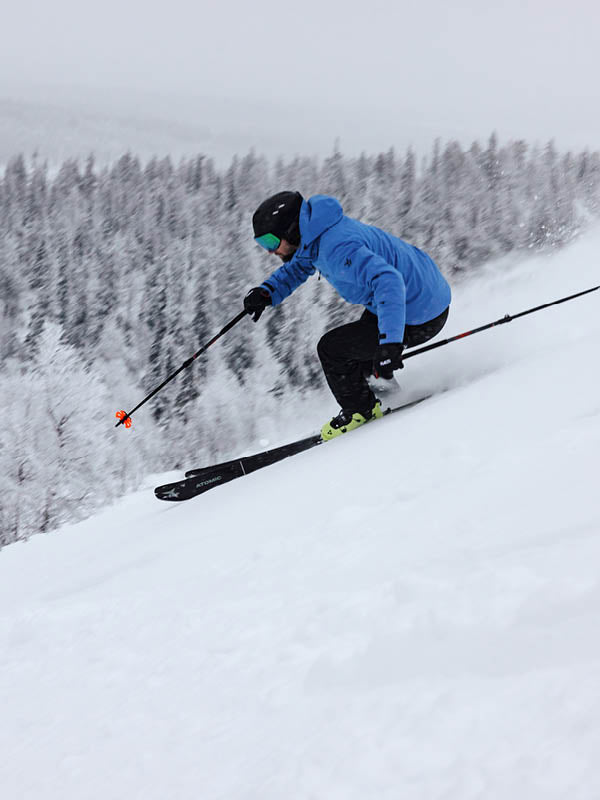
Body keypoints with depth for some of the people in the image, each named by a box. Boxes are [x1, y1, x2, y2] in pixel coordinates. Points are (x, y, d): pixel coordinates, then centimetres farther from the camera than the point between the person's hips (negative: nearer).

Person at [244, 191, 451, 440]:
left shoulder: (336, 247, -29)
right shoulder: (317, 232, 3)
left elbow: (388, 281, -41)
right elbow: (297, 267, 23)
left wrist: (390, 343, -51)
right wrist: (266, 292, 3)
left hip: (420, 319, -10)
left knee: (331, 348, -5)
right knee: (358, 339, 30)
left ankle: (362, 412, 14)